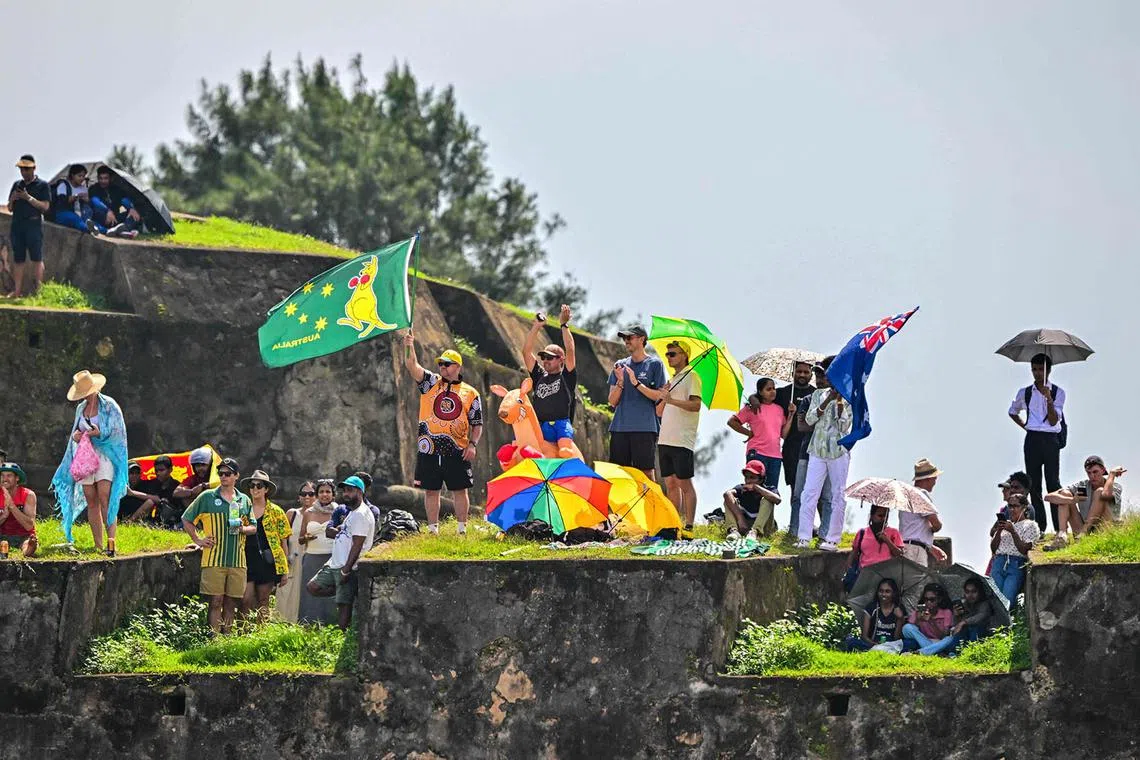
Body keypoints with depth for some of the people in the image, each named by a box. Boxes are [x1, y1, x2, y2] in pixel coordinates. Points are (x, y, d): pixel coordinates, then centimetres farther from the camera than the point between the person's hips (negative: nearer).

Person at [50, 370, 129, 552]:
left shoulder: (109, 405, -2)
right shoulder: (81, 408, 17)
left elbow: (116, 431, -5)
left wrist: (100, 433, -22)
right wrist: (76, 435, 2)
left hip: (104, 454, -6)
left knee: (105, 499, -18)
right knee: (91, 502, 3)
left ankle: (111, 540, -24)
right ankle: (98, 545, 4)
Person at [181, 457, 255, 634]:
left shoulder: (244, 500, 13)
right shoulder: (207, 497, 4)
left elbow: (253, 528, 18)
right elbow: (186, 520, 10)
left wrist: (242, 528, -4)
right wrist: (198, 540, 1)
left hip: (237, 560, 3)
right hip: (214, 559, -3)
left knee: (231, 604, 5)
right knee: (215, 602, -7)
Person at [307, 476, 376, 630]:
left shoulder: (361, 514, -14)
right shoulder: (352, 513, 19)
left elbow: (357, 546, -20)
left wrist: (346, 570, -23)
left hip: (348, 567, -10)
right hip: (334, 565, 10)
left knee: (344, 605, -9)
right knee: (313, 587, 8)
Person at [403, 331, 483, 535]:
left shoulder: (470, 394, 8)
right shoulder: (431, 383, 9)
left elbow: (477, 424, 9)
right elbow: (412, 367, -7)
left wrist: (473, 444, -6)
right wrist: (409, 348, -25)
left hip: (456, 451, -1)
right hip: (429, 448, 1)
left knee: (459, 490, 2)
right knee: (431, 490, 4)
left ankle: (462, 529, 8)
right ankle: (433, 529, 11)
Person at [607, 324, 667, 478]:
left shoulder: (654, 364, 3)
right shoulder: (620, 365, 15)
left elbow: (659, 396, -4)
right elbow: (612, 401, 11)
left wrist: (636, 383, -14)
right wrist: (620, 382, -7)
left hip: (645, 428, -5)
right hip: (620, 428, 5)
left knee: (646, 472, -7)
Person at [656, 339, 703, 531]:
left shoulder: (691, 377, -2)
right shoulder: (672, 380, 21)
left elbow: (696, 405, -16)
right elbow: (659, 412, 21)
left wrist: (672, 400, -26)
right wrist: (664, 398, 1)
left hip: (682, 441, -8)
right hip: (666, 439, 8)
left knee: (684, 483, -8)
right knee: (670, 483, 7)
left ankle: (689, 525, -7)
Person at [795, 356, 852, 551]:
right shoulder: (819, 395, 11)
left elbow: (845, 426, -6)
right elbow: (809, 419, -2)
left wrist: (840, 402, -14)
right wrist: (828, 400, -12)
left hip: (839, 450, -2)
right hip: (817, 449, 2)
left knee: (838, 495, 0)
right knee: (809, 493, -5)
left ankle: (832, 539, 5)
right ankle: (804, 538, -4)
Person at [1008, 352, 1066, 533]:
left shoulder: (1057, 393, 2)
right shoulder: (1024, 393, 11)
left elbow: (1053, 420, -6)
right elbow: (1013, 412, 29)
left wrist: (1049, 399, -20)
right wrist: (1025, 426, 14)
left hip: (1050, 440, -3)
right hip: (1031, 440, 3)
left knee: (1053, 483, -8)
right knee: (1034, 484, 1)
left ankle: (1059, 529, -10)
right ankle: (1039, 528, 4)